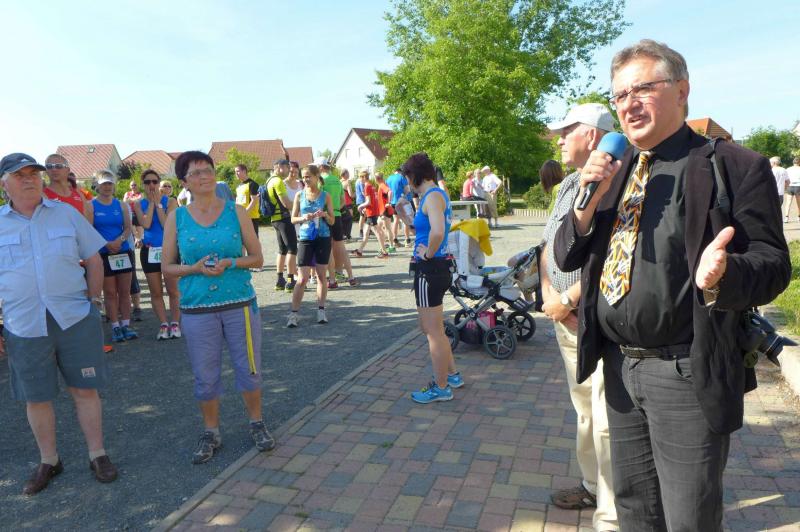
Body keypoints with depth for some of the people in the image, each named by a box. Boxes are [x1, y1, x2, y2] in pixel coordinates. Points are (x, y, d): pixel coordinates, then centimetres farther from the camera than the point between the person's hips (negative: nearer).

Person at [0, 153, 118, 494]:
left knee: (85, 389, 6)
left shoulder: (66, 214, 4)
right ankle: (48, 461, 29)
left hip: (75, 319, 0)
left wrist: (92, 301, 4)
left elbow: (93, 260, 9)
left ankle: (97, 455, 21)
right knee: (36, 397, 11)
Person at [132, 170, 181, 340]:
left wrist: (158, 203, -11)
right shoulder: (139, 204, 4)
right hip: (149, 250, 3)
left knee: (172, 290, 1)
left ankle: (175, 324, 12)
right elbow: (146, 224, -14)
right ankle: (163, 325, 17)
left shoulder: (170, 201, -3)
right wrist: (151, 202, -8)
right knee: (156, 292, 7)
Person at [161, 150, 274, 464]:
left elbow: (257, 258, 2)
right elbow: (166, 266, 4)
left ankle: (256, 423, 31)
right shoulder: (177, 217, 2)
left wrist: (230, 263, -16)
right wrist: (195, 268, -14)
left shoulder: (236, 212, 0)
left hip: (239, 304, 0)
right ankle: (211, 433, 30)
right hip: (197, 309, 1)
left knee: (249, 369, 9)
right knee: (205, 376, 10)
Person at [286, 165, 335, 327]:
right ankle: (293, 313, 3)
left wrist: (325, 215, -19)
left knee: (322, 276, 7)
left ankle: (321, 310, 17)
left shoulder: (325, 196, 0)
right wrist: (304, 218, -15)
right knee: (303, 279, -3)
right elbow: (293, 219, 5)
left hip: (323, 238, 0)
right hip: (305, 239, 0)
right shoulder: (299, 195, 3)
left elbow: (332, 221, 2)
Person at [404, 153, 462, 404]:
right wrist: (405, 211, 12)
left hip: (429, 269, -10)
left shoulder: (432, 196, -17)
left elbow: (437, 232, -34)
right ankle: (452, 374, 35)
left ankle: (441, 388, 16)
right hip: (437, 268, 10)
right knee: (432, 328, 22)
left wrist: (428, 254, -19)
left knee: (434, 332, 2)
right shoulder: (437, 194, 14)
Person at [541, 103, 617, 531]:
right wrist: (548, 293, -1)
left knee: (607, 420, -2)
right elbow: (548, 246, 15)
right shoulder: (568, 185, 15)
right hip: (566, 319, 8)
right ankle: (593, 486, 36)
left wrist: (567, 300, -14)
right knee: (584, 410, 19)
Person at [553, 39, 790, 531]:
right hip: (620, 368, 6)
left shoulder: (734, 166, -8)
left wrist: (723, 274, -32)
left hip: (688, 376, -5)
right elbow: (566, 257, 6)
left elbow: (773, 262, -10)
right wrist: (589, 200, -12)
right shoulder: (613, 171, 10)